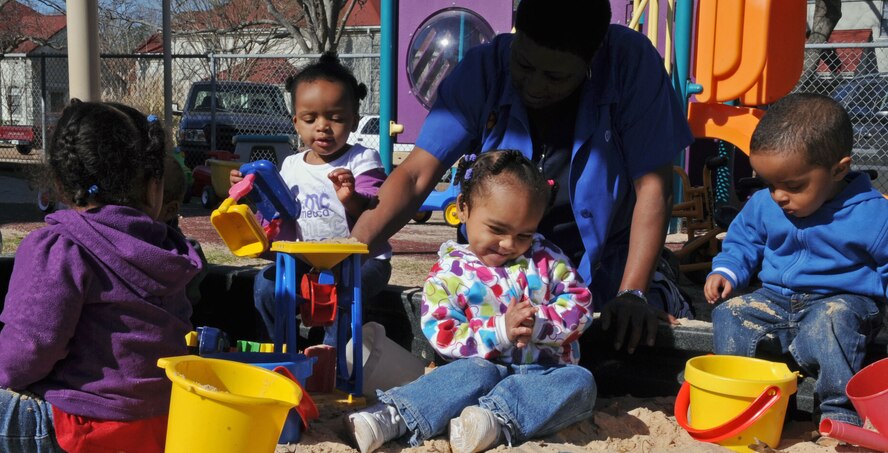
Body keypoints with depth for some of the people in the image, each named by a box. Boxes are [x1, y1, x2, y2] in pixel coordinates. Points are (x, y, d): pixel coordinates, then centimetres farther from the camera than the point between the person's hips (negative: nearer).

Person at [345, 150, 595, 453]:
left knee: (579, 381, -27)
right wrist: (499, 331, -23)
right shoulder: (449, 272, -1)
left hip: (546, 369, 3)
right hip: (488, 365, -2)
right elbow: (441, 334, -9)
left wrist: (539, 322, -17)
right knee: (474, 372, -35)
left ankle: (498, 419, -45)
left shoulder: (546, 258, 7)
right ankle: (393, 415, -41)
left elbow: (579, 303, 3)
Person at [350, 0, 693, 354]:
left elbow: (652, 186, -17)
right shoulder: (483, 70, -16)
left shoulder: (631, 63, -20)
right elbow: (416, 176, -16)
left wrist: (632, 295, -23)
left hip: (606, 271, 0)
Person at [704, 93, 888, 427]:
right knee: (729, 314, -15)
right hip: (776, 299, 5)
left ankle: (840, 410, -26)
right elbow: (741, 243, 14)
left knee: (832, 319, -37)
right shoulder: (762, 205, 0)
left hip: (843, 301, -5)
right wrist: (725, 272, -4)